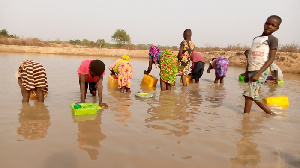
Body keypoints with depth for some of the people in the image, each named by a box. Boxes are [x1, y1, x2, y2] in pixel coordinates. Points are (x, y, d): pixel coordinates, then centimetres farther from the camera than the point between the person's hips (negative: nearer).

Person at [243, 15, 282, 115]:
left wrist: (258, 73, -21)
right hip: (251, 71, 7)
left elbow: (271, 59, -11)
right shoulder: (256, 39, 19)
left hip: (260, 72, -7)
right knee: (254, 96, 11)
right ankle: (270, 113, 26)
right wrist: (247, 74, 18)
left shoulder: (272, 39, -2)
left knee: (248, 94, -12)